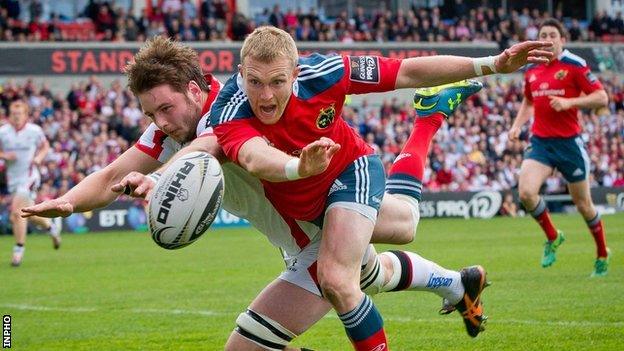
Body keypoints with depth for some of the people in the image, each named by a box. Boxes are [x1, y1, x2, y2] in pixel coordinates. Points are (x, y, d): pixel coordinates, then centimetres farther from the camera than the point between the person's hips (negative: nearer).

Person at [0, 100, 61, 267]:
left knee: (16, 211, -19)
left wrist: (39, 157, -7)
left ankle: (19, 248, -7)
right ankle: (51, 227, 45)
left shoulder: (35, 130, -5)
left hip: (29, 176, -4)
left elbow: (45, 146, 11)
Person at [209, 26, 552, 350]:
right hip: (295, 203, 3)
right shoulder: (229, 114, -37)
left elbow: (408, 72, -24)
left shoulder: (320, 72, -32)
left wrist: (492, 64, -27)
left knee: (336, 281, -27)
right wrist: (300, 167, -82)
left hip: (350, 168, -2)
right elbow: (255, 159, -60)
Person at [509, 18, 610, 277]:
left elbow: (601, 98, -11)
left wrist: (569, 102, -23)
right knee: (526, 192, -18)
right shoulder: (531, 70, 9)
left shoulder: (575, 65, -8)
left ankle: (602, 255, 27)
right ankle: (552, 237, 8)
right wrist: (517, 125, 10)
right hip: (540, 142, 4)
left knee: (583, 203, 5)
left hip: (569, 142, -4)